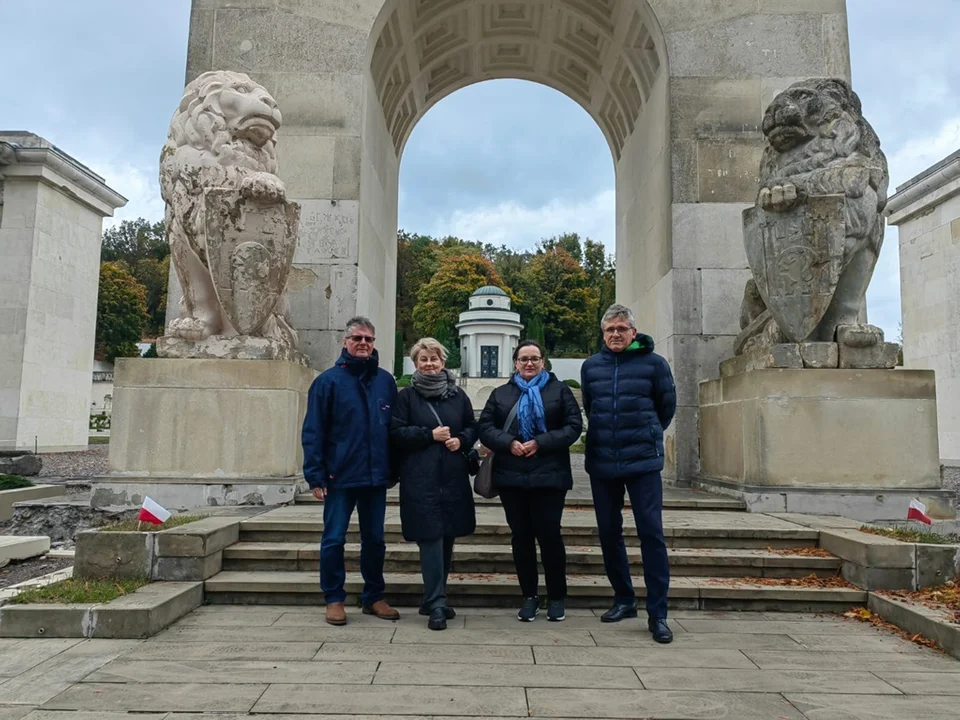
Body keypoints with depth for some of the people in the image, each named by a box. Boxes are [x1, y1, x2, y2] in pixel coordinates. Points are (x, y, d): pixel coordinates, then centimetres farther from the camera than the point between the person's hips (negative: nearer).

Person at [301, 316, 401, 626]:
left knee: (374, 539, 12)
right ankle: (334, 599, 20)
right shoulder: (329, 380, -4)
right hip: (340, 476, -3)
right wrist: (315, 475, -11)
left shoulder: (385, 380, 6)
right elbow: (312, 432, -6)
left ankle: (374, 597, 26)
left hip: (376, 476, 3)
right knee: (334, 539, 4)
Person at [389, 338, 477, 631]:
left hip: (453, 478, 4)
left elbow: (472, 428, 16)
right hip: (420, 479, -4)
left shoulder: (458, 395, 11)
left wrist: (461, 440, -5)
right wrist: (430, 434, -12)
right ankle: (436, 604, -1)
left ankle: (434, 598, 24)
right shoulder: (407, 396, 2)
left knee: (447, 538, 9)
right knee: (430, 538, -8)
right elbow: (396, 432, -4)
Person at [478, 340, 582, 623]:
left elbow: (574, 426, -4)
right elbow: (484, 427, 4)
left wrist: (541, 443, -15)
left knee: (549, 535, -1)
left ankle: (557, 597, 16)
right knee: (521, 536, 7)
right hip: (511, 476, 3)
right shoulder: (500, 393, 13)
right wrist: (508, 443, -14)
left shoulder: (560, 390, 6)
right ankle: (529, 596, 20)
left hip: (549, 475, -2)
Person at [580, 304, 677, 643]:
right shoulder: (590, 366, 5)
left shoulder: (654, 363, -3)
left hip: (643, 462, -3)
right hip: (602, 463, 3)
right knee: (609, 533, 10)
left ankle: (657, 613, 3)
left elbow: (667, 407, 8)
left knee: (651, 532, -6)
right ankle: (624, 599, 26)